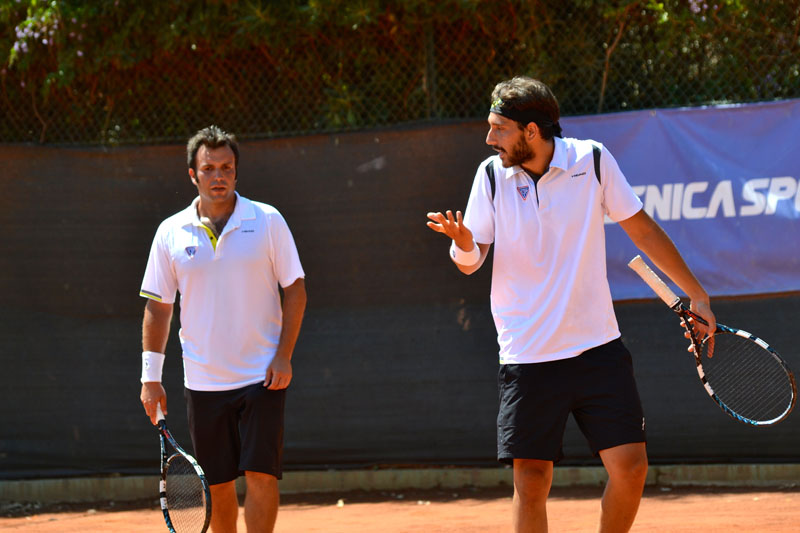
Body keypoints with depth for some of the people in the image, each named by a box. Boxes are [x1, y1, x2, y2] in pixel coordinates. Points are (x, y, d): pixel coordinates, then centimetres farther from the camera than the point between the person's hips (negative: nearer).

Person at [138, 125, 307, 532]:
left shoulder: (267, 221, -1)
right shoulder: (171, 233, 3)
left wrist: (284, 356, -8)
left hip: (261, 376, -2)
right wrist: (151, 376, 2)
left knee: (260, 475, -10)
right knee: (217, 483, 7)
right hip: (202, 381, 2)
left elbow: (295, 289, 1)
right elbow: (157, 306, 7)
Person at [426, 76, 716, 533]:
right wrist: (464, 244, -23)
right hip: (527, 355, 0)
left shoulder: (592, 160, -3)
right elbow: (471, 262, 2)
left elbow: (642, 229, 7)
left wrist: (697, 296, 11)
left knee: (630, 465, -7)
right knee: (531, 480, -5)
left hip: (598, 346, 0)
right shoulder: (493, 174, -1)